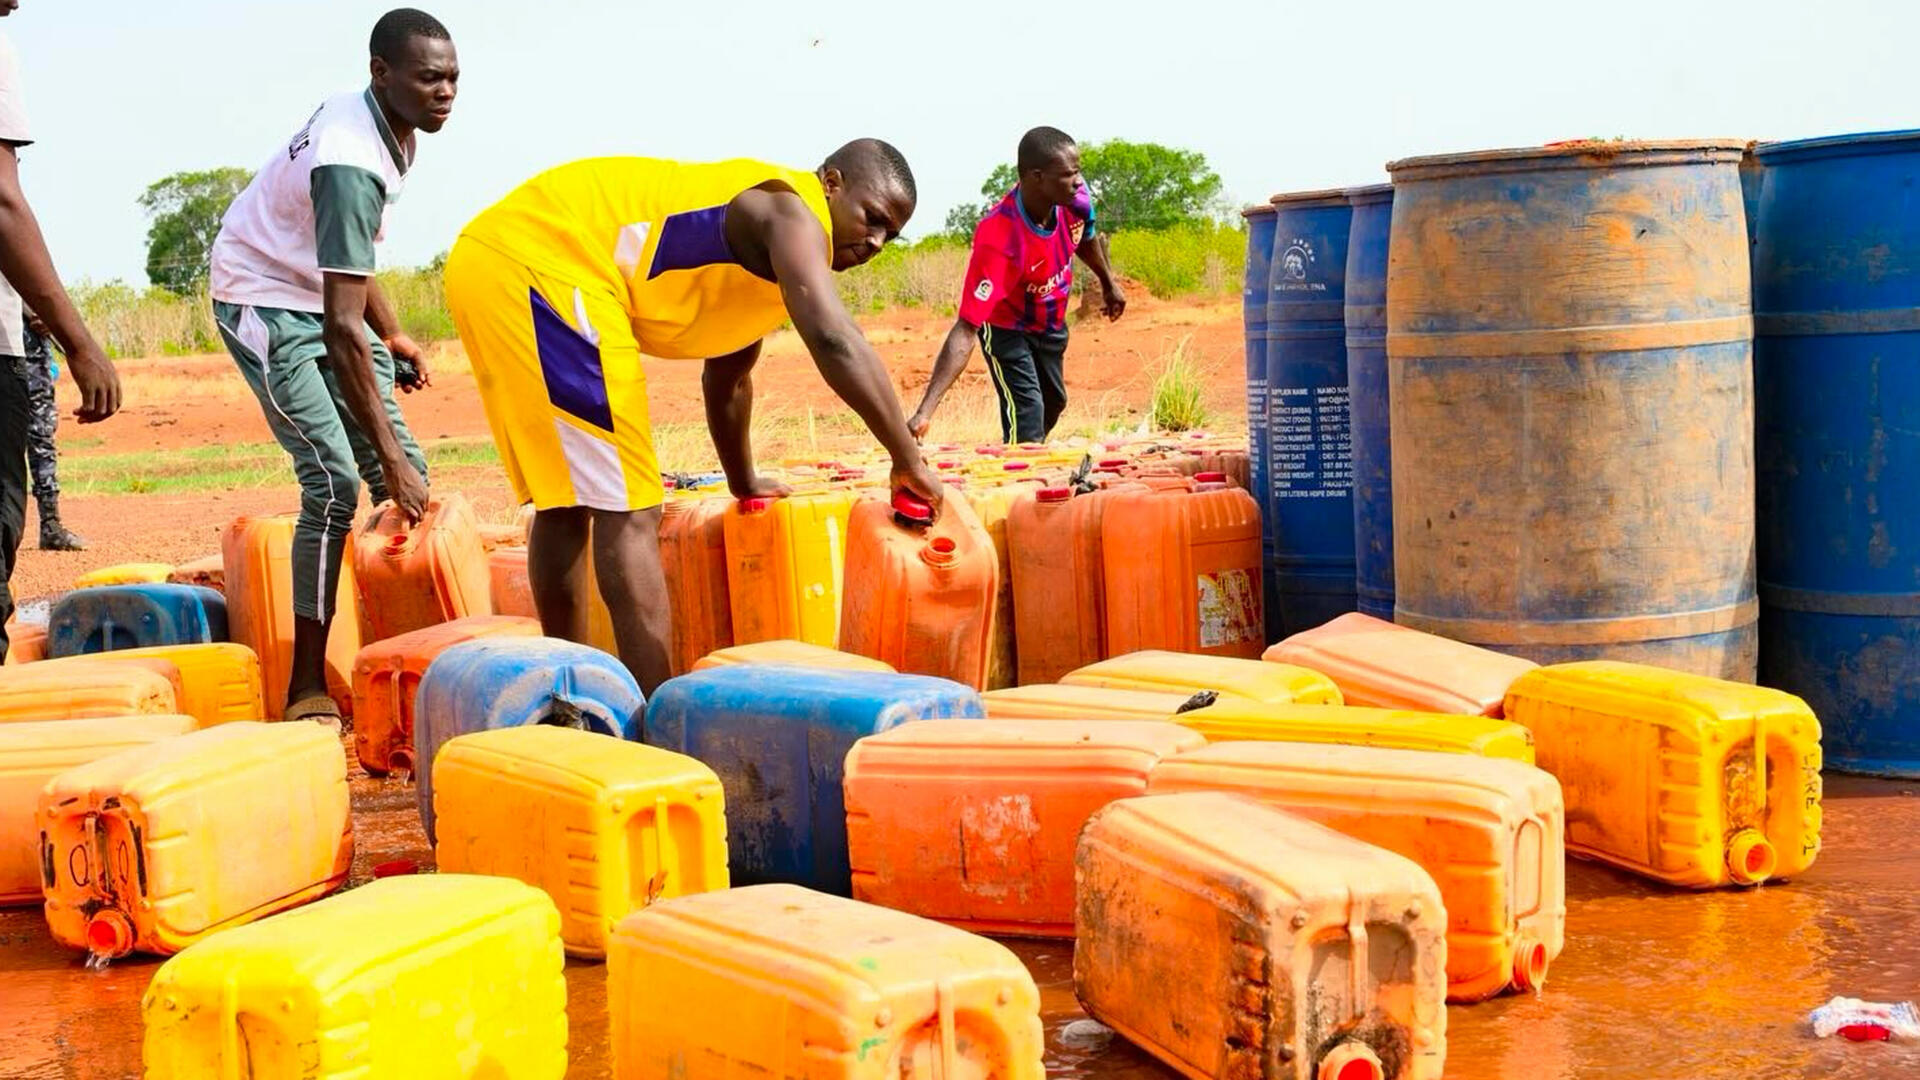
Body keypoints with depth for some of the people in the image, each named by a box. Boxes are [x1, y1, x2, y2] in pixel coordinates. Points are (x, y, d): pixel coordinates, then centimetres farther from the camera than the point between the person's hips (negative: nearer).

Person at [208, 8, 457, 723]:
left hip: (322, 292, 9)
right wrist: (389, 457, -36)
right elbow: (342, 328, -35)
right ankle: (306, 690, -12)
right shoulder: (351, 163, -31)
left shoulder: (381, 126, -2)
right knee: (336, 483, -18)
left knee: (405, 470, 1)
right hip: (266, 301, -9)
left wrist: (390, 334, 11)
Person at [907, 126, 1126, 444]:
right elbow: (966, 330, -45)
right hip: (1007, 330, -7)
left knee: (1054, 404, 26)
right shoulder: (998, 239, -44)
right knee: (1027, 418, -19)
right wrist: (925, 411, -54)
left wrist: (1109, 284, 19)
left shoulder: (1075, 198, -27)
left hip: (1051, 324, 7)